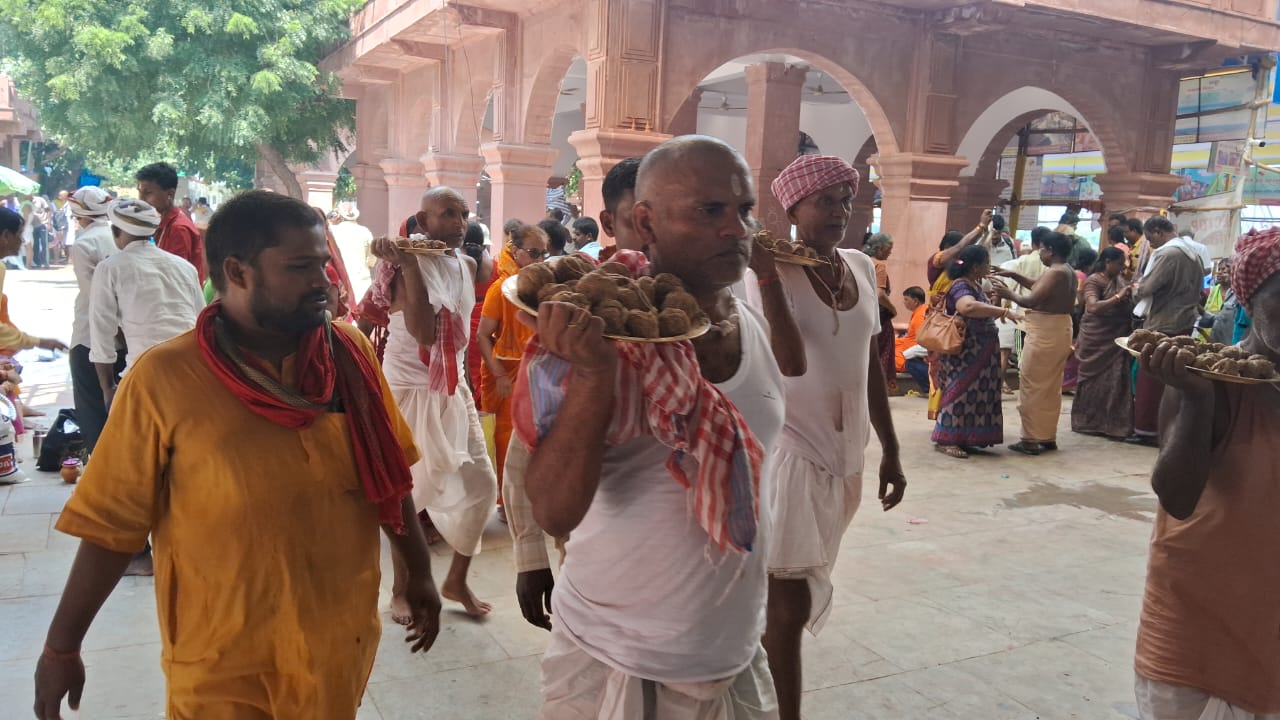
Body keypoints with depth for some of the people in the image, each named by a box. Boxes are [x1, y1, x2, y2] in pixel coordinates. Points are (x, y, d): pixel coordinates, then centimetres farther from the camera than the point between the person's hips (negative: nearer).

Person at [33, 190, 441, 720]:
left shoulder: (350, 353, -5)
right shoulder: (164, 379, -16)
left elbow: (388, 478, 4)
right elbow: (112, 522, -9)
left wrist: (419, 571, 9)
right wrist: (62, 646, -4)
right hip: (222, 665, -3)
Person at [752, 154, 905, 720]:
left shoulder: (863, 267, 6)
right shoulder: (774, 273, -13)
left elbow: (872, 364, 13)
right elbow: (790, 362, -29)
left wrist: (890, 450, 14)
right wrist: (766, 273, -31)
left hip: (845, 452, 7)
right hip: (791, 449, -7)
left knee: (802, 596, 17)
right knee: (789, 600, -2)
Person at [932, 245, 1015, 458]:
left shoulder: (975, 285, 14)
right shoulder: (961, 286, -18)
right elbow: (968, 307, -41)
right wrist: (1004, 311, -41)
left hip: (978, 352, 10)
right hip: (963, 352, -10)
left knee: (974, 393, 11)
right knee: (961, 392, -8)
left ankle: (963, 437, 18)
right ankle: (945, 440, -2)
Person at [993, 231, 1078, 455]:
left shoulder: (1055, 273, -18)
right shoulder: (1067, 271, 12)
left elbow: (1031, 300, -25)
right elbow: (1040, 288, 22)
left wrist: (1009, 294, -9)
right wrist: (1014, 275, 20)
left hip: (1045, 333, -10)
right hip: (1060, 330, 10)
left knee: (1032, 386, -3)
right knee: (1051, 387, 15)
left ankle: (1031, 440, 0)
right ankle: (1048, 437, 22)